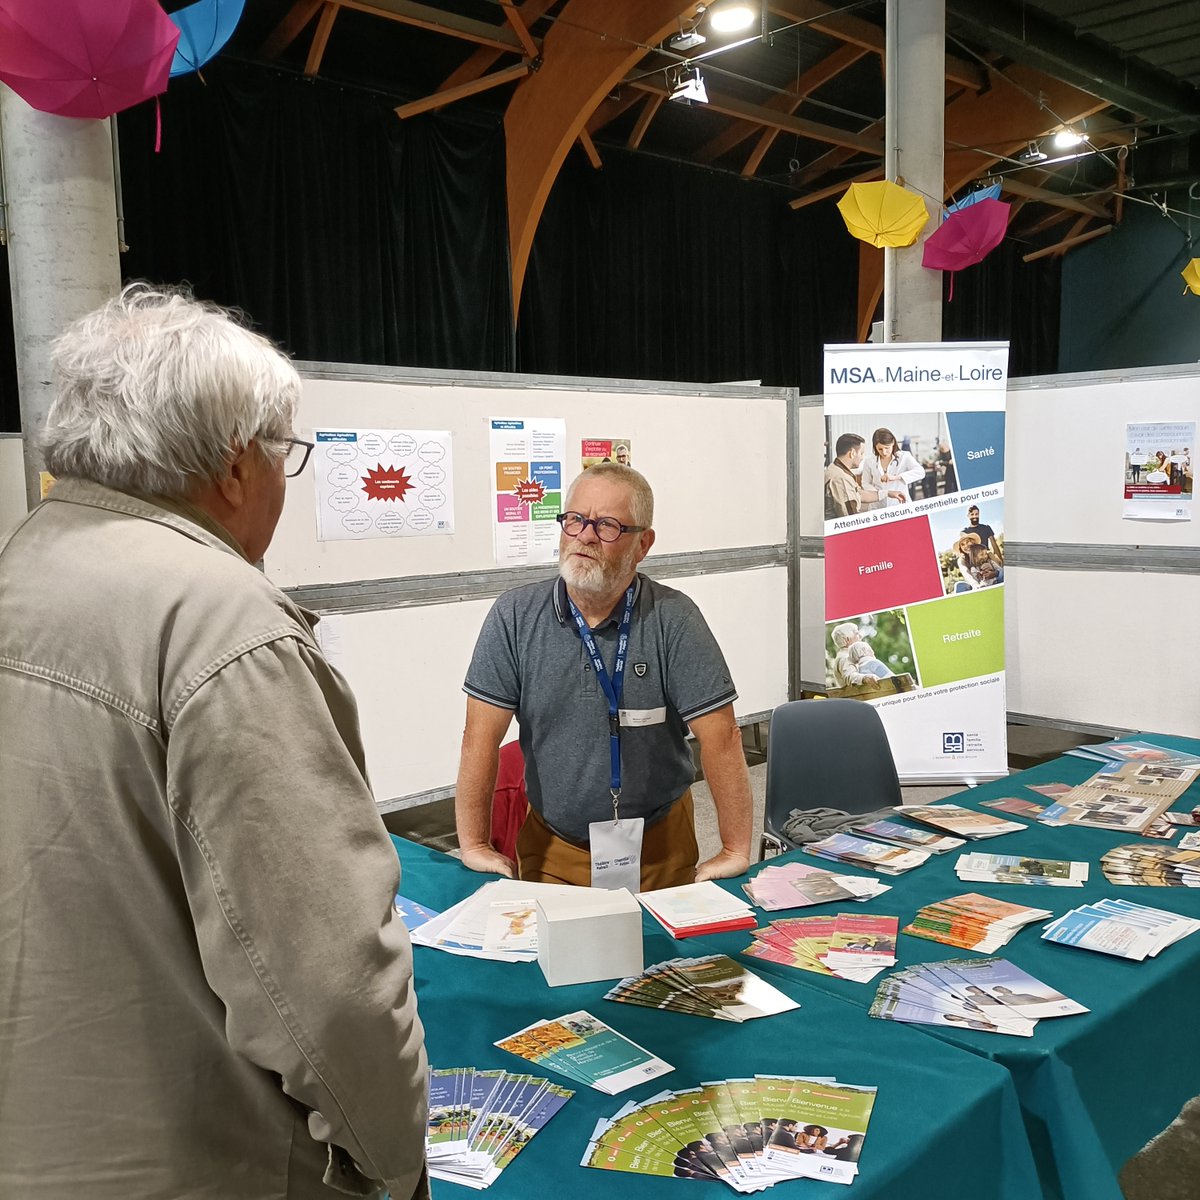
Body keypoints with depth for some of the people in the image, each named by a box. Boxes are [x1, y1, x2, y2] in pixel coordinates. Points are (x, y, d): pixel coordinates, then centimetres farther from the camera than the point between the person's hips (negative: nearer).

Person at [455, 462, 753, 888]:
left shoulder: (673, 619, -14)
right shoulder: (515, 616, -10)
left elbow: (720, 735, -16)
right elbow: (481, 737, -10)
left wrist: (736, 852, -17)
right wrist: (474, 845, -10)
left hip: (659, 845, -1)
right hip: (552, 846, 1)